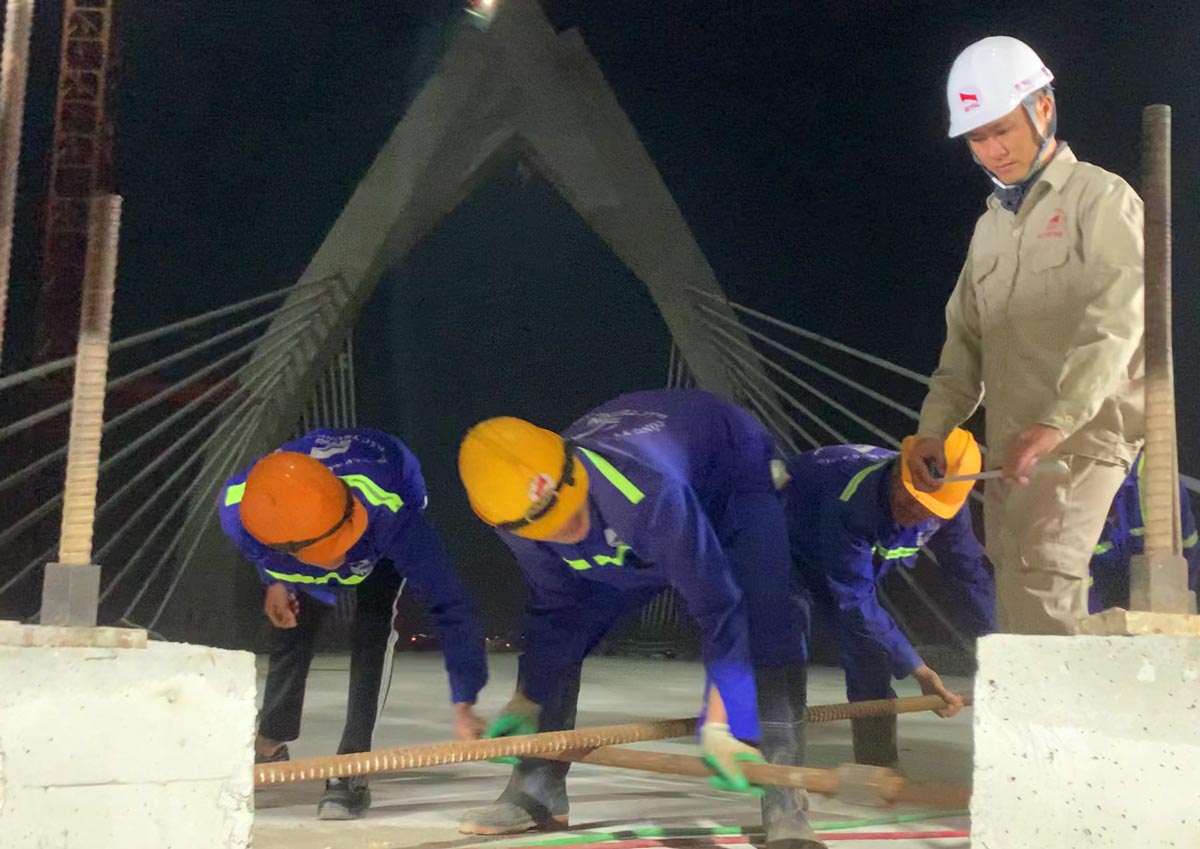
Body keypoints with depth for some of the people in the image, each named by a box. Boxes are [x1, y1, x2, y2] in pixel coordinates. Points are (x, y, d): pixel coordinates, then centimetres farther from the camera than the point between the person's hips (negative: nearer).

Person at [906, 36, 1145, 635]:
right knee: (1017, 588, 4)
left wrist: (1054, 423, -25)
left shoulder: (1099, 197, 0)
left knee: (1038, 572, -23)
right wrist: (934, 429, 4)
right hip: (1007, 448, 7)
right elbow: (965, 342, 20)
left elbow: (1116, 321, -14)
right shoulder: (990, 227, 22)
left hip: (1083, 431, -7)